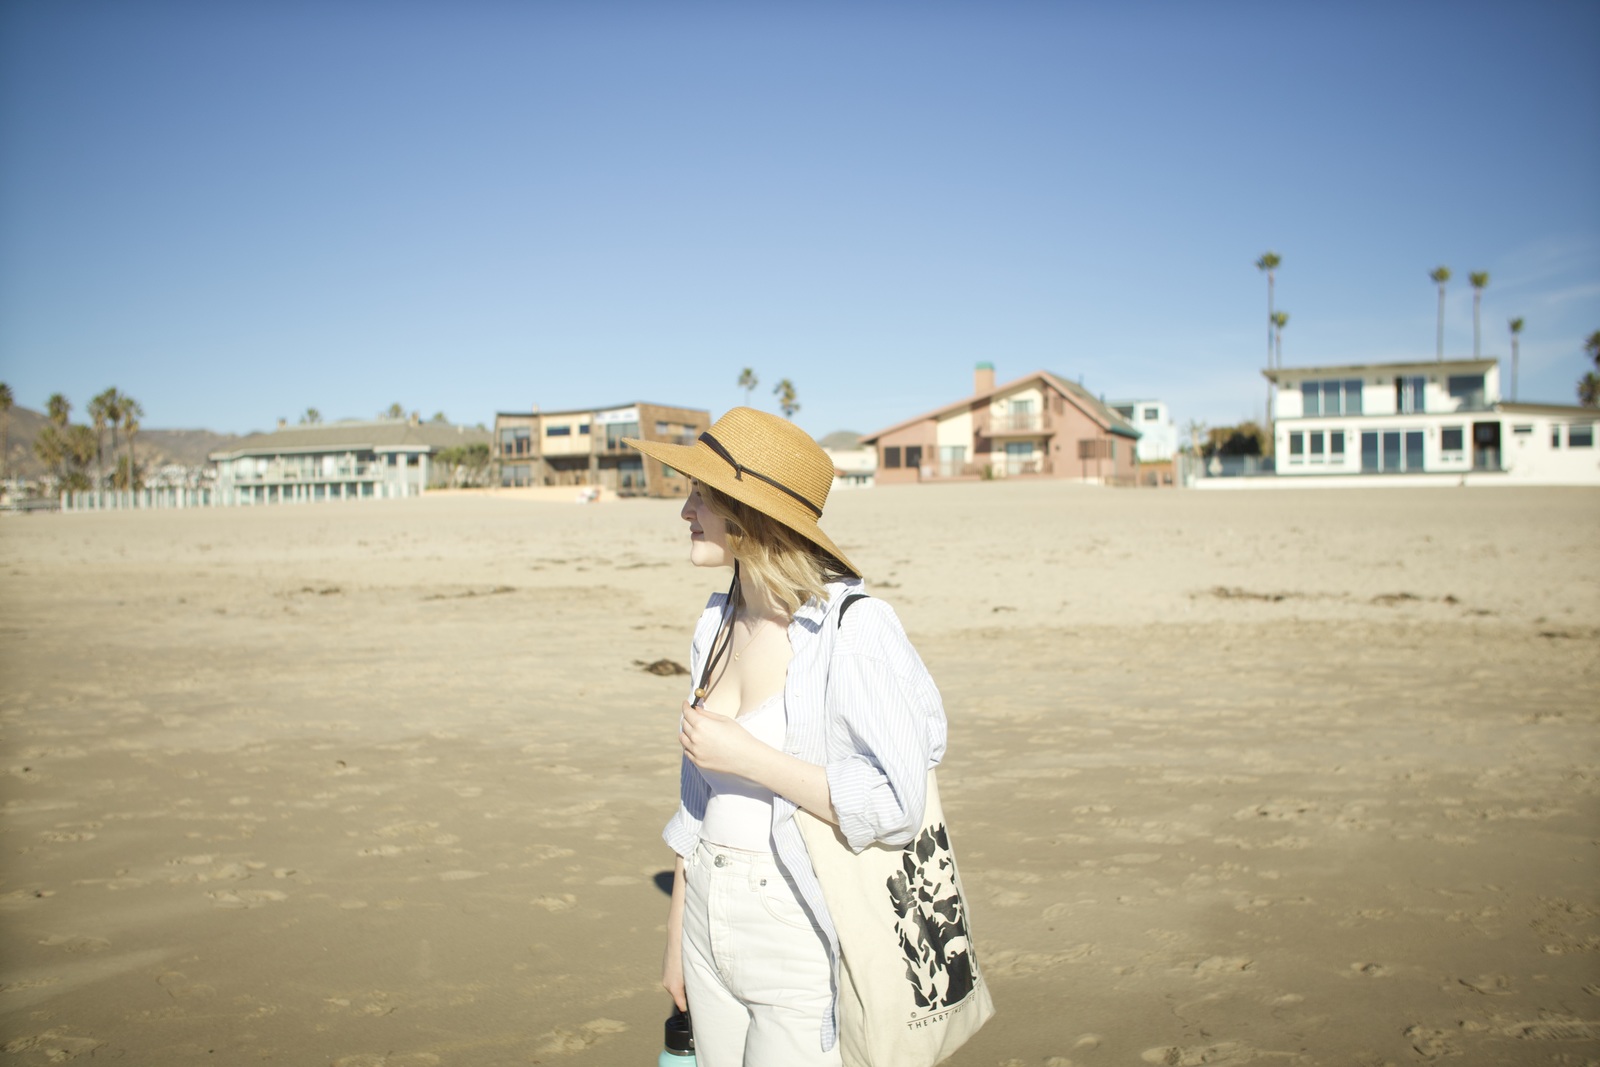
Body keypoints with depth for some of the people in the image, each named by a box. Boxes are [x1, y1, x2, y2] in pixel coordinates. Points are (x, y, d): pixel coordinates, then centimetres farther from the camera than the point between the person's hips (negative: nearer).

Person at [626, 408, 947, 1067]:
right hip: (715, 930, 7)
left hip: (808, 937, -6)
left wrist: (745, 754, -21)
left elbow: (894, 806, -21)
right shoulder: (719, 624, 4)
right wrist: (677, 934, 15)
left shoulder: (853, 628, -18)